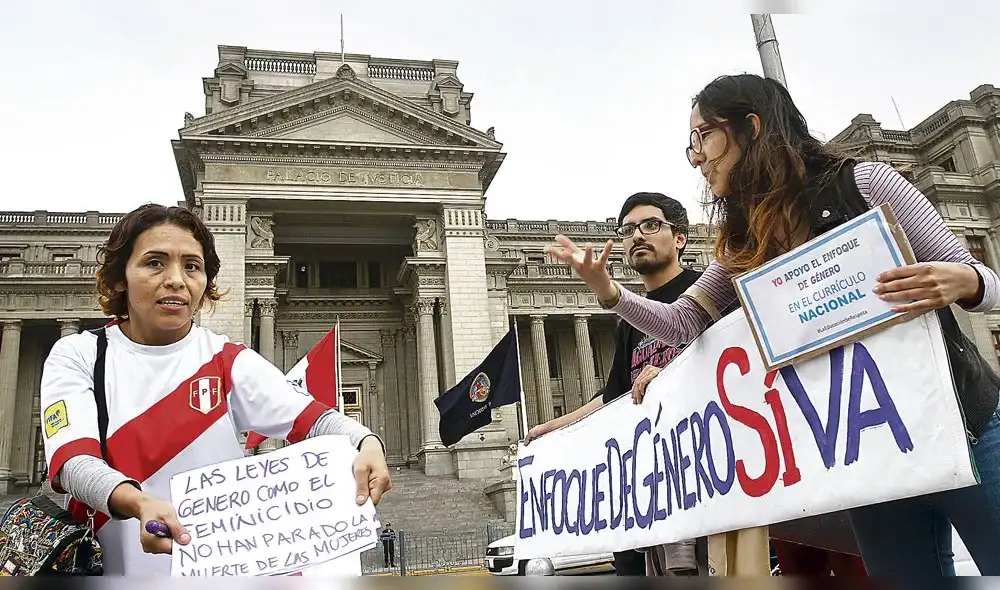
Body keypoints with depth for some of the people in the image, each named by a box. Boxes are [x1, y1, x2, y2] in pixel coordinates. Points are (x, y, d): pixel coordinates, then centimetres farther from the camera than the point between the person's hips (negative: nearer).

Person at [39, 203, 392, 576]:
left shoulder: (226, 360, 2)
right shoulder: (76, 357, 1)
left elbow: (308, 417, -11)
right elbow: (72, 460, -14)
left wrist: (366, 443, -32)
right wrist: (139, 503, -34)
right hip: (115, 567, 3)